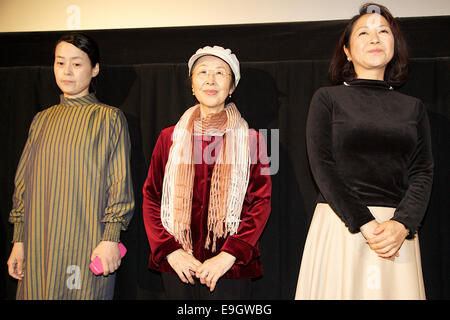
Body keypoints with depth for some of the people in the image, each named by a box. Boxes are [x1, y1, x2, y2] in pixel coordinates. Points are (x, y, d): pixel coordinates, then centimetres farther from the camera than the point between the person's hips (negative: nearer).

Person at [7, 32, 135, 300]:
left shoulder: (109, 118, 0)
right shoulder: (42, 119, 12)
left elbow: (119, 183, -5)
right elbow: (24, 182, 13)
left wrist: (110, 238, -13)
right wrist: (19, 241, 7)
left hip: (86, 243, -4)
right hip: (39, 243, 4)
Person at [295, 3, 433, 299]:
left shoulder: (413, 107, 12)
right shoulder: (328, 98, 3)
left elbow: (423, 173, 4)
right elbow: (322, 166, -6)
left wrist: (401, 225, -14)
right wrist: (365, 225, -15)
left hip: (399, 227, 3)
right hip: (340, 222, -2)